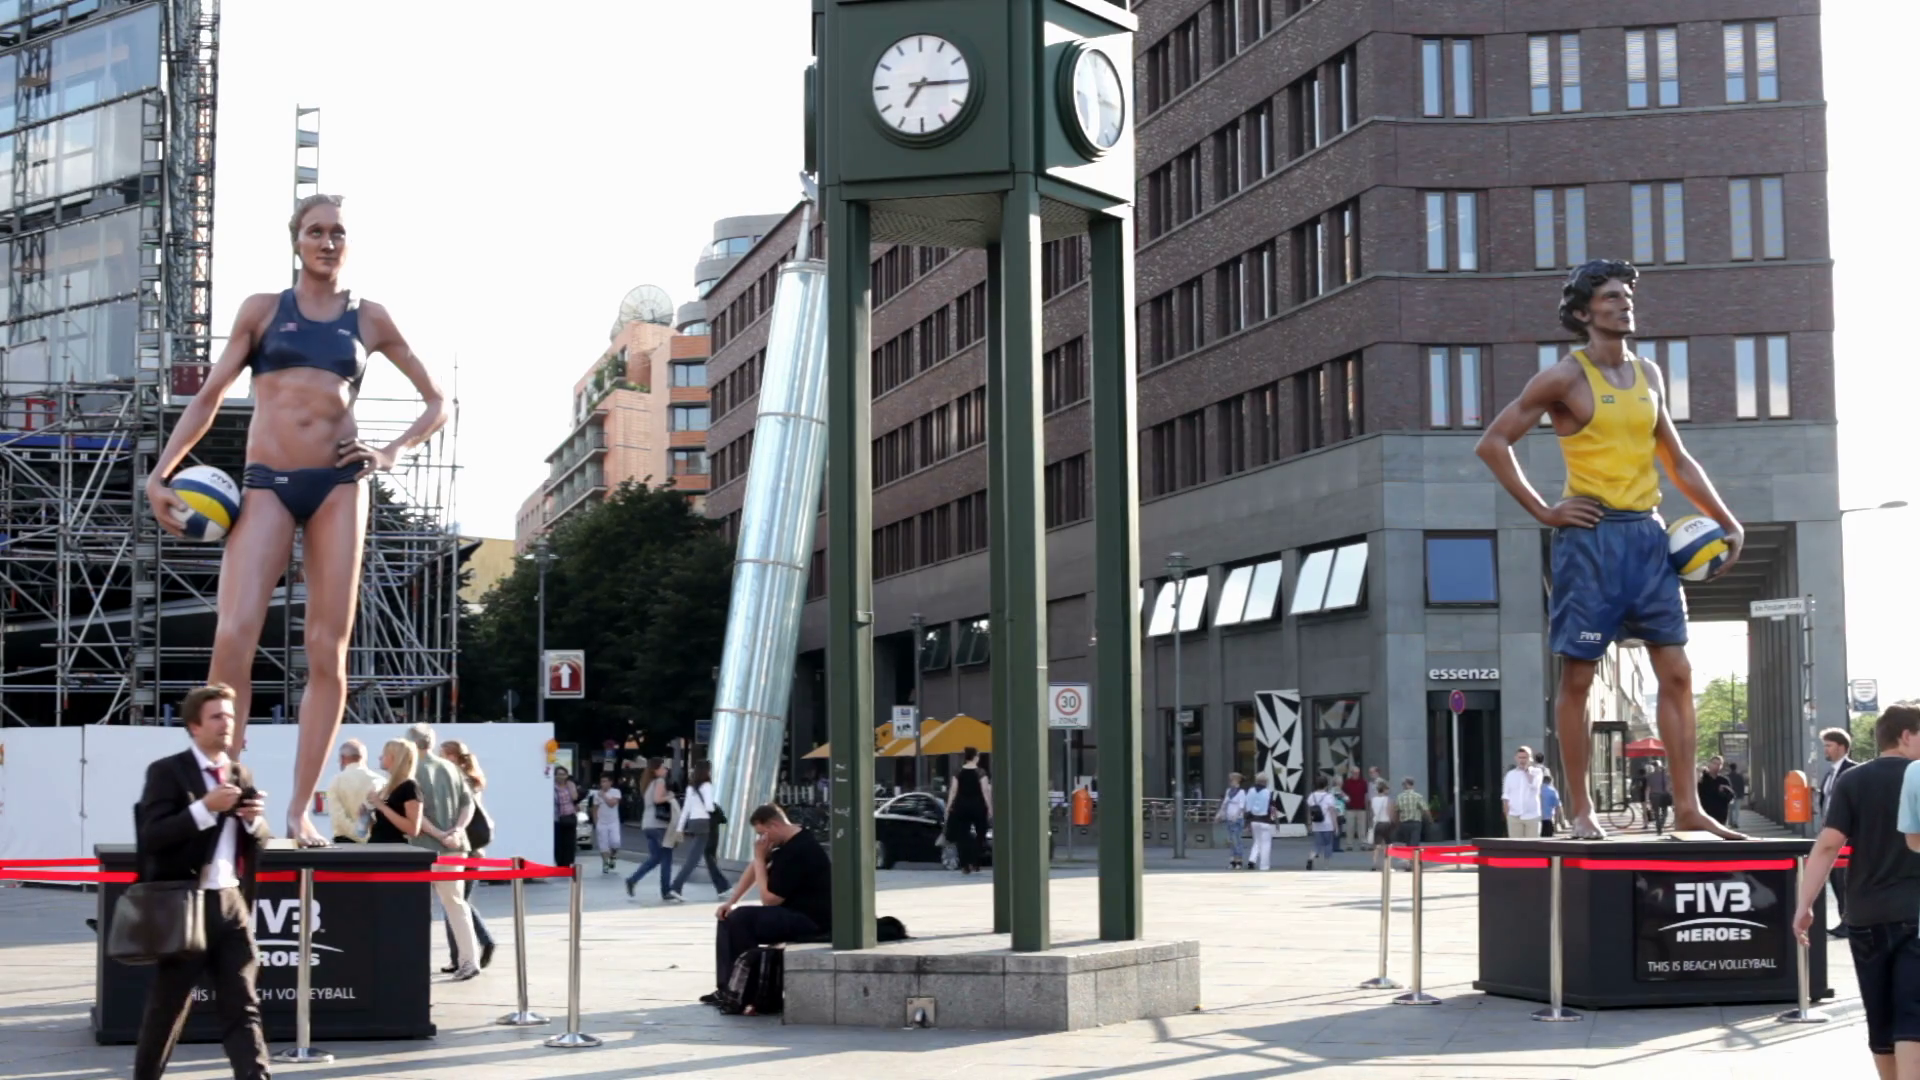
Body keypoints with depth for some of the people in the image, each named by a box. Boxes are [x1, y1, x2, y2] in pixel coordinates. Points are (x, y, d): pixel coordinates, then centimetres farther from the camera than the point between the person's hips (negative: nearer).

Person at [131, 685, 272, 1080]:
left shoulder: (242, 776, 13)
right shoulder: (167, 772, -5)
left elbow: (260, 840, 15)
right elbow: (151, 837, -16)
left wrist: (254, 820, -7)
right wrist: (205, 808, -23)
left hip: (232, 903, 5)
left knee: (242, 1005, 0)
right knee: (167, 1007, 7)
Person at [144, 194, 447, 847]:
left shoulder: (369, 319, 11)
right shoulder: (262, 310, 10)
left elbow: (435, 402, 17)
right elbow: (209, 398, 11)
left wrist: (393, 453, 0)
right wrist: (161, 475, 2)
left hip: (339, 486, 1)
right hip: (267, 484, -1)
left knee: (328, 653, -3)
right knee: (235, 636, -18)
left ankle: (300, 809, 3)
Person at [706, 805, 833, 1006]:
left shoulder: (798, 851, -25)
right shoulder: (788, 842, 7)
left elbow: (769, 899, -19)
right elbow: (755, 867, 18)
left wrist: (760, 857, -13)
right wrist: (732, 901, 9)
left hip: (811, 920, -11)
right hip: (793, 912, 11)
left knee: (739, 920, -22)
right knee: (728, 918, 8)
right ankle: (726, 989, 5)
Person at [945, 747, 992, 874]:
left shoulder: (958, 773, 1)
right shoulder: (980, 772, -7)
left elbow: (953, 791, -2)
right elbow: (985, 791, -11)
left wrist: (948, 808, 0)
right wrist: (990, 807, -7)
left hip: (961, 806, 2)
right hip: (977, 805, -2)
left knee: (963, 835, 6)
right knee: (980, 834, 13)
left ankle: (965, 865, -1)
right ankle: (974, 863, 4)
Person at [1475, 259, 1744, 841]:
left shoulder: (1649, 376, 15)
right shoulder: (1565, 378, -3)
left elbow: (1677, 460, 22)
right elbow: (1494, 443, -5)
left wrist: (1728, 521, 15)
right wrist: (1543, 511, -9)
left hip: (1648, 536, 6)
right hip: (1591, 536, -6)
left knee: (1676, 672, 1)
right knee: (1578, 676, -1)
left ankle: (1687, 807, 5)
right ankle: (1579, 810, 5)